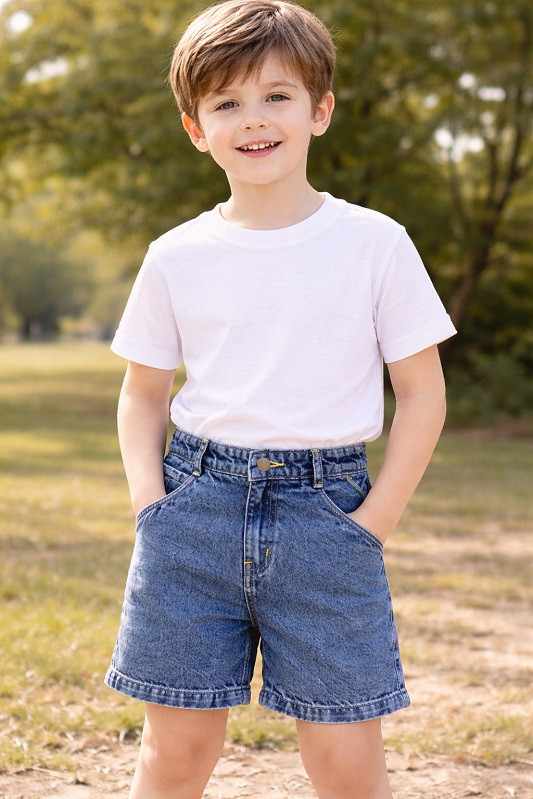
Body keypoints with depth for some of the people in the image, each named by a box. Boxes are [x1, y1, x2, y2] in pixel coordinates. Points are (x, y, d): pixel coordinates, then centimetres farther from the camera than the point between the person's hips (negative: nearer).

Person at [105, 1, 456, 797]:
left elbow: (422, 391, 2)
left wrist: (374, 520, -6)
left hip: (325, 512, -1)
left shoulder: (375, 244, -1)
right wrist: (149, 495, -1)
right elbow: (143, 393, 15)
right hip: (197, 503, 2)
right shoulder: (176, 258, 5)